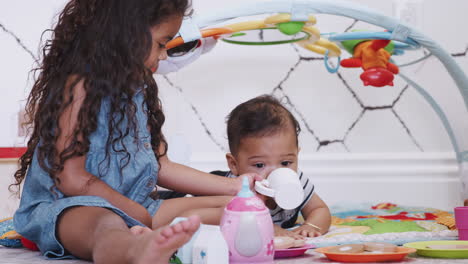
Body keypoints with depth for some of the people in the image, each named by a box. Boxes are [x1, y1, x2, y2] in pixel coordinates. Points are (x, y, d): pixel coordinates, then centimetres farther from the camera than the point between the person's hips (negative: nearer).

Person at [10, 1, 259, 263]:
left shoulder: (138, 90, 17)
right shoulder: (80, 86, -10)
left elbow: (160, 167, 21)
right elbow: (72, 179, -15)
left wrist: (233, 186, 20)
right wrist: (140, 216, -10)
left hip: (134, 209, 9)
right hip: (67, 209, -9)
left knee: (226, 205, -4)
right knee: (105, 223, -41)